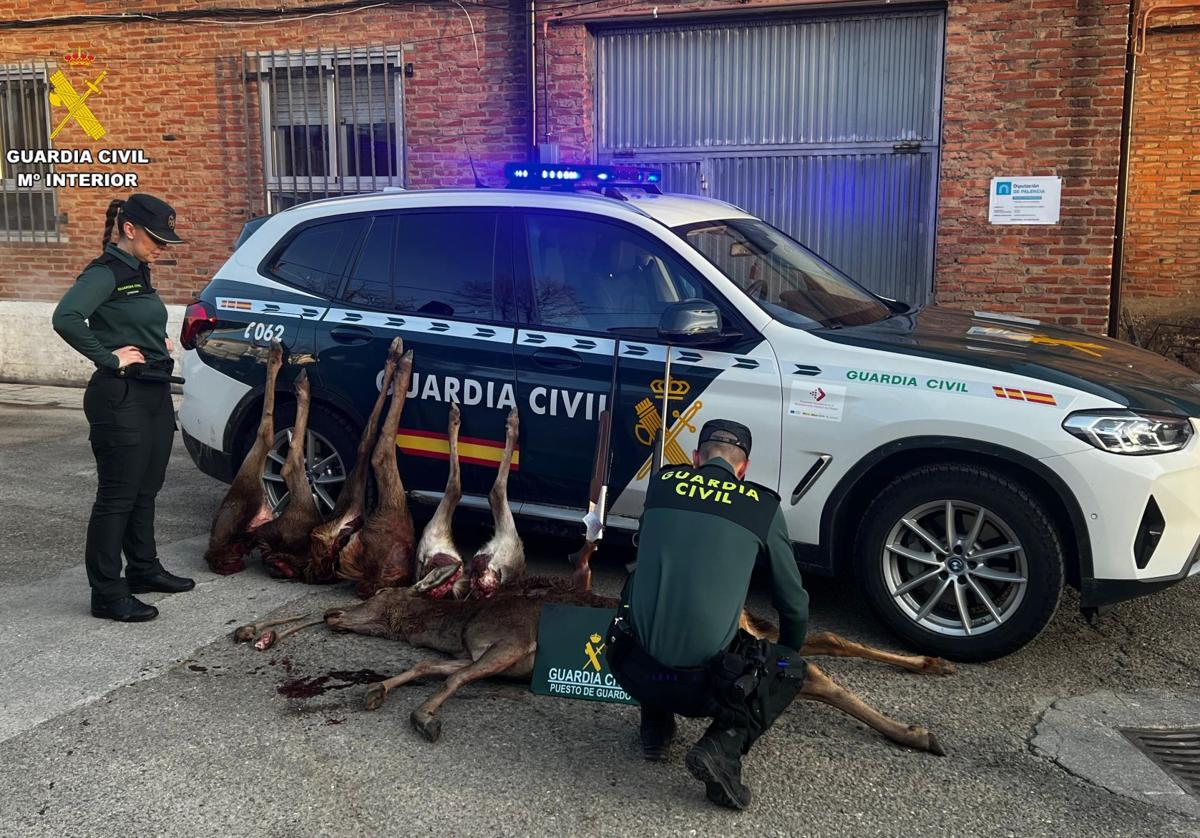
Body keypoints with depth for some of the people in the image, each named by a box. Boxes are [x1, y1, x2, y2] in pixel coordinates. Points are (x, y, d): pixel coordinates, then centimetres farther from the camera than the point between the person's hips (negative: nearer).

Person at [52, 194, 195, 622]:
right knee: (117, 497, -3)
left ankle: (144, 569, 32)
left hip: (155, 394, 9)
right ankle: (107, 595, 5)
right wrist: (109, 359, -22)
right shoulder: (106, 272, -14)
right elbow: (65, 318, -30)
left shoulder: (138, 272, 14)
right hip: (121, 398, -9)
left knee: (145, 491, 18)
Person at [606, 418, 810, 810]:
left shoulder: (661, 484, 9)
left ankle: (655, 727, 24)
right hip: (705, 683, -3)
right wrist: (787, 654, 36)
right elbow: (795, 605, 14)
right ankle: (722, 747, 1)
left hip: (632, 670, 4)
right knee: (790, 669, 23)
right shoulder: (763, 507, 4)